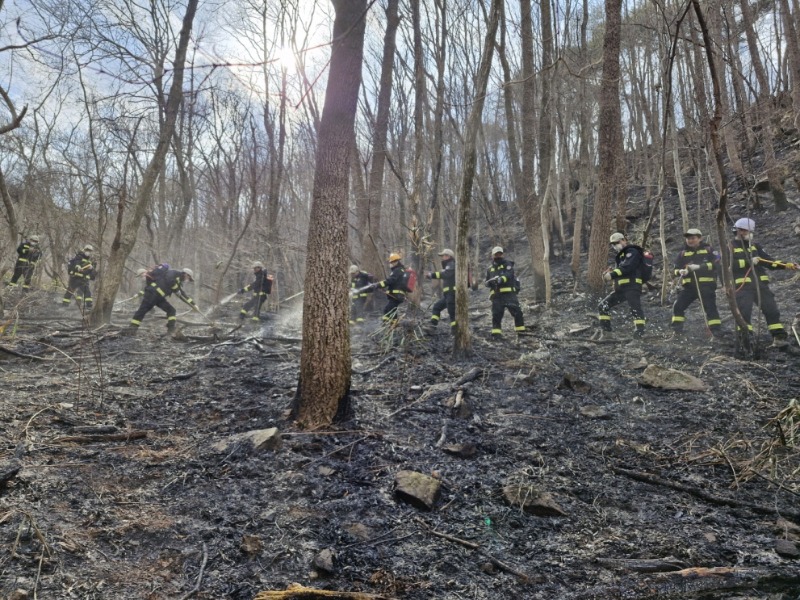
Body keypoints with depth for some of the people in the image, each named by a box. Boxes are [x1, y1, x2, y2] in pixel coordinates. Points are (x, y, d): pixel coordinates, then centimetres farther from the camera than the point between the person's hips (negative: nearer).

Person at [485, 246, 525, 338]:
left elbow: (509, 274, -11)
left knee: (516, 311, -9)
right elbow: (487, 283, 18)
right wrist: (489, 282, -7)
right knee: (496, 314, -1)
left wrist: (501, 279, -31)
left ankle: (521, 330, 0)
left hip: (509, 293, -3)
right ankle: (496, 332, 3)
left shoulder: (507, 264, 9)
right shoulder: (489, 269, 21)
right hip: (496, 295, 3)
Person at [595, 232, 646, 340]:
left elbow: (626, 267, -19)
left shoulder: (632, 252, -3)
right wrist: (609, 273, 0)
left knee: (636, 310, -18)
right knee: (602, 307, 5)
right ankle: (605, 333, 7)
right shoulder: (619, 256, 26)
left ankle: (640, 335, -19)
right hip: (620, 289, 9)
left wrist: (612, 274, -21)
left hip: (632, 287, -9)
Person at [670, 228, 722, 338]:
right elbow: (675, 269, 7)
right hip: (689, 287, 3)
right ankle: (676, 330, 6)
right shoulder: (683, 253, 10)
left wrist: (700, 266, -22)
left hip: (706, 286, -3)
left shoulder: (708, 250, 3)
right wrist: (681, 272, -18)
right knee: (678, 306, -4)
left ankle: (716, 331, 3)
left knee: (710, 308, -4)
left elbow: (716, 264, -9)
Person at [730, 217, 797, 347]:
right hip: (743, 286, -6)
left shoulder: (755, 246, 19)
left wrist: (786, 265, 2)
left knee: (771, 310, 4)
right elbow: (730, 264, -13)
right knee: (744, 312, -10)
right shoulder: (730, 247, 1)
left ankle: (779, 337, 9)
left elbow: (768, 261, 15)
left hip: (760, 284, 6)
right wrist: (749, 262, -17)